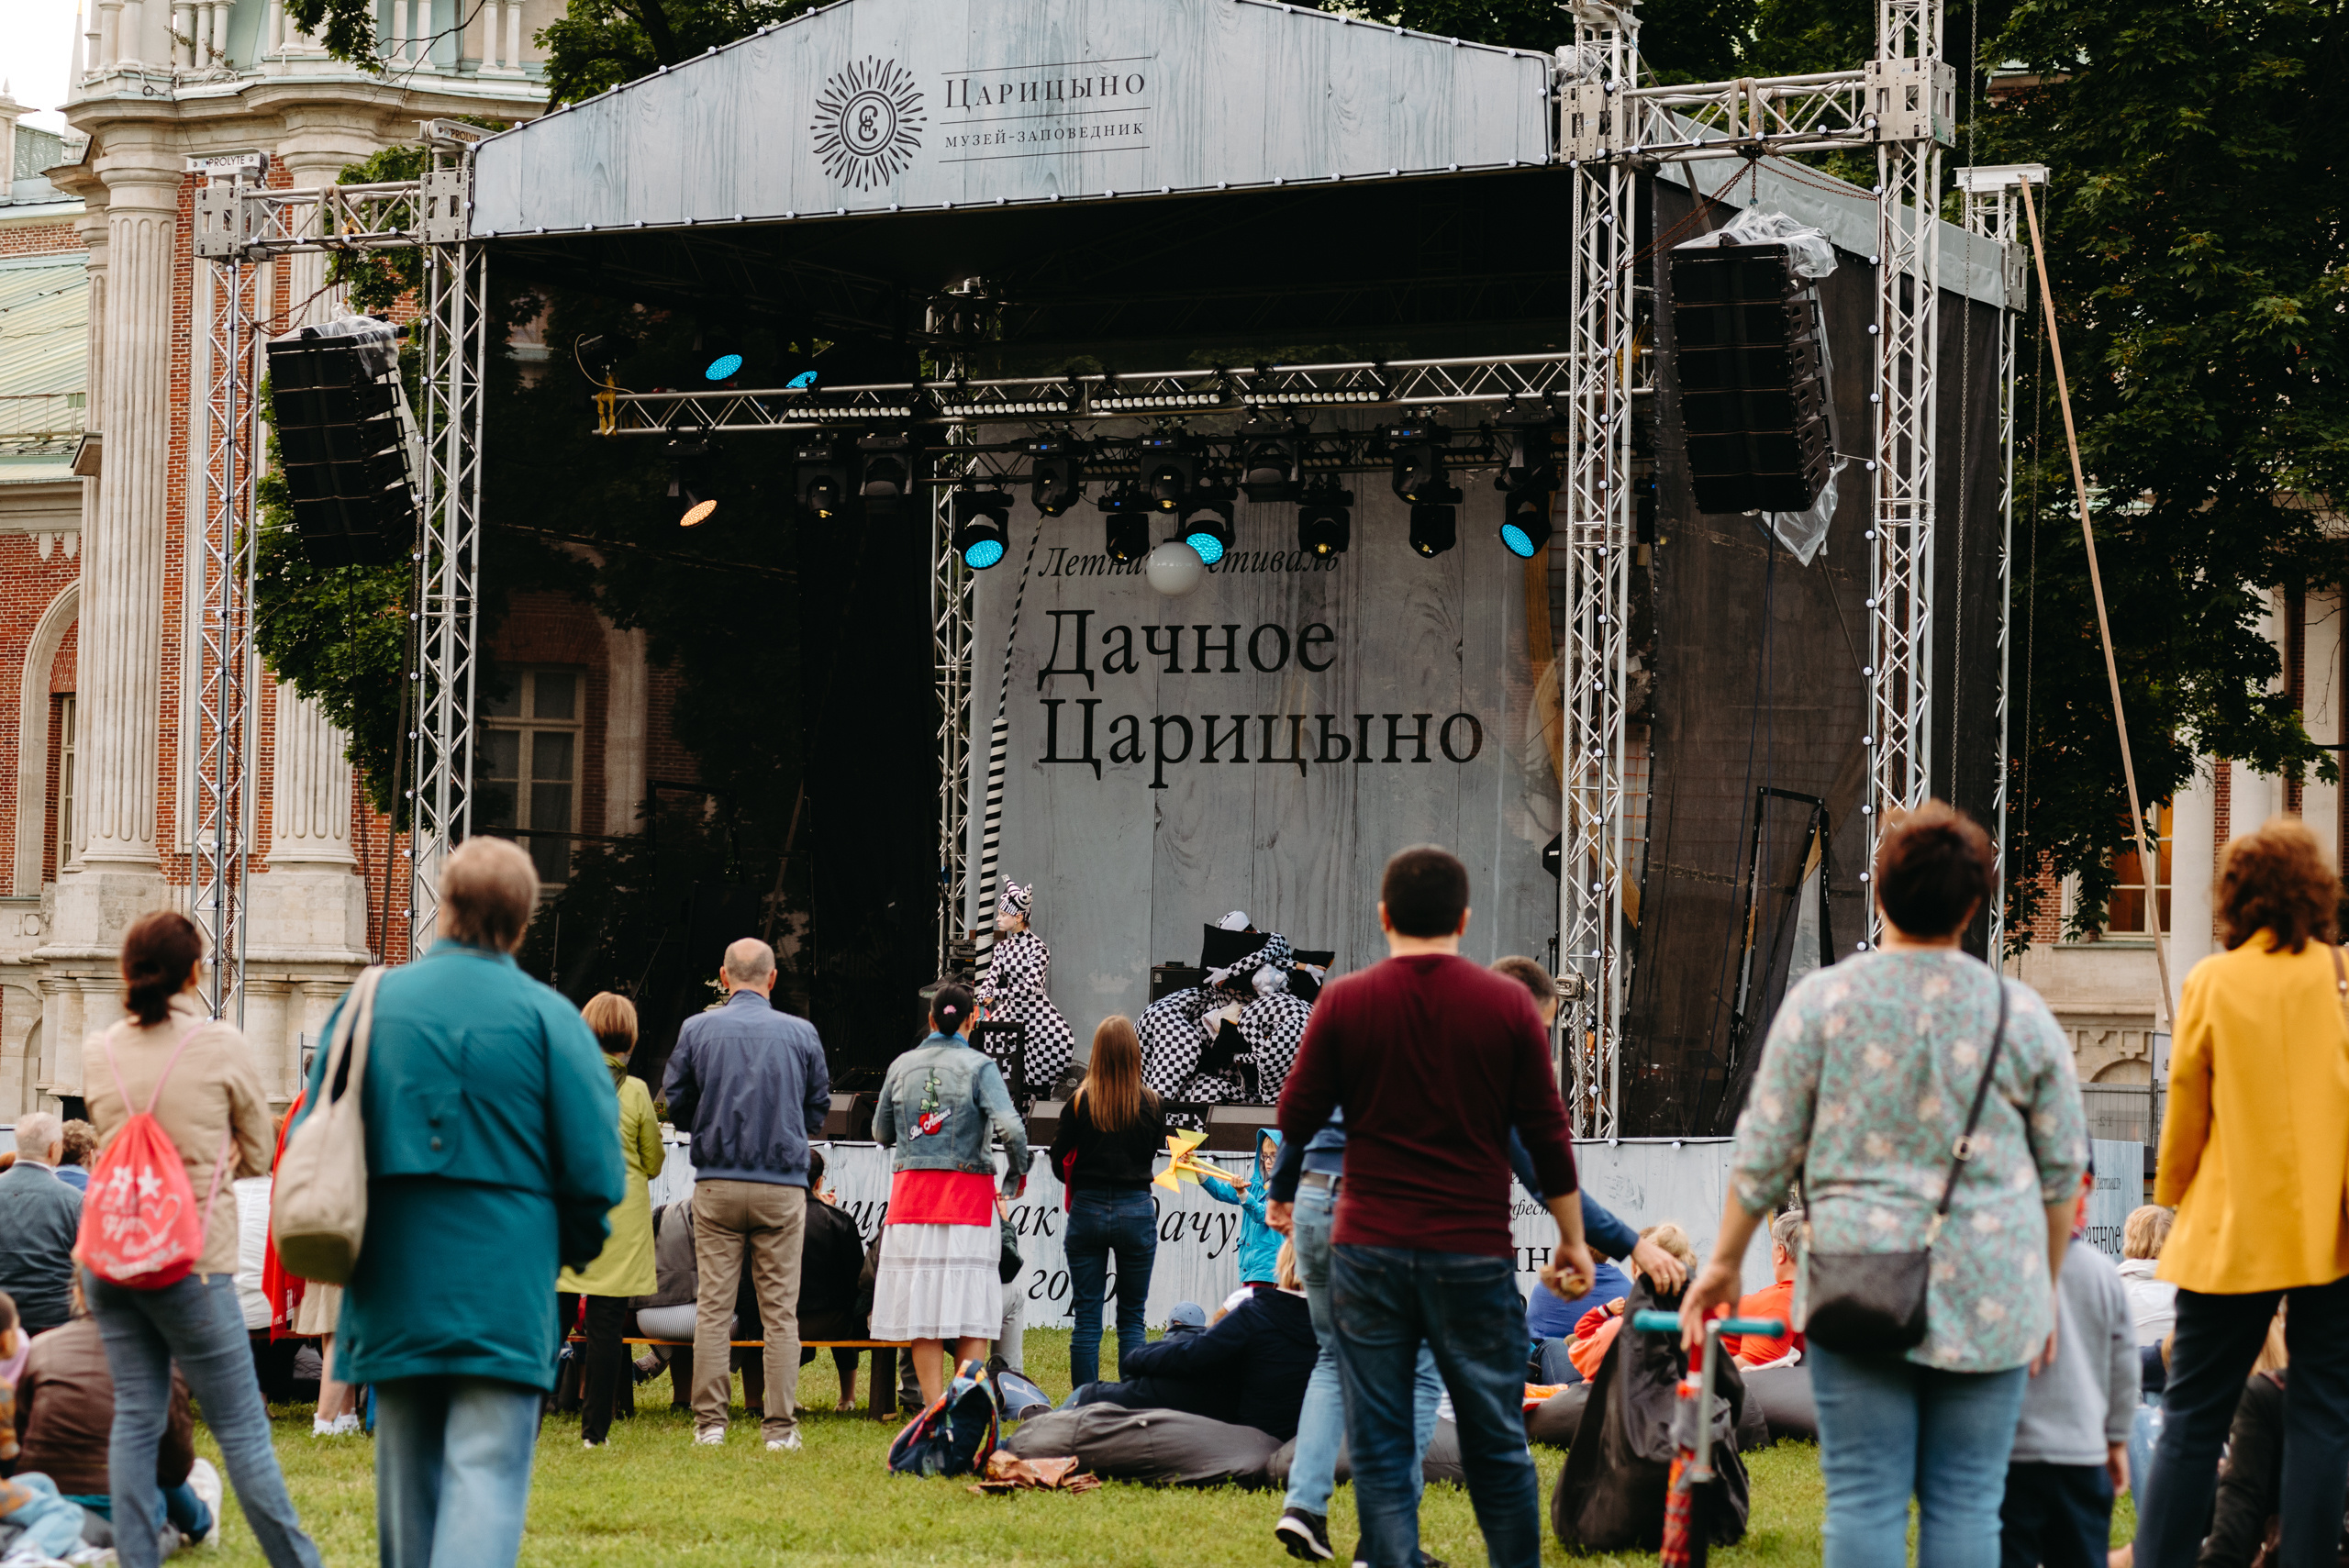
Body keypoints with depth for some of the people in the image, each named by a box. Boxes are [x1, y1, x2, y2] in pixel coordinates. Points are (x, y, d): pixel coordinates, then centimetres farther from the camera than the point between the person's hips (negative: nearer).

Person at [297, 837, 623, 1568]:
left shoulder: (369, 1004, 4)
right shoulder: (546, 1018, -6)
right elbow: (595, 1170, -8)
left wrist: (345, 1246, 21)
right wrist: (569, 1249, 11)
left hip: (393, 1287, 4)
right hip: (506, 1288, -4)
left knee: (406, 1473, 15)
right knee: (487, 1469, -9)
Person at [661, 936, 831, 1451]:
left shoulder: (697, 1030, -1)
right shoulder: (801, 1034, 1)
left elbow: (677, 1106, 5)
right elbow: (817, 1112, 9)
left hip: (717, 1185, 0)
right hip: (783, 1185, 0)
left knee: (713, 1306, 4)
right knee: (780, 1309, 3)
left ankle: (709, 1421, 2)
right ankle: (779, 1425, 1)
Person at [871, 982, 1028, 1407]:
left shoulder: (902, 1066, 7)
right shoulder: (979, 1067, -4)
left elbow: (881, 1133, 14)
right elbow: (1011, 1128, -16)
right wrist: (1017, 1175, 0)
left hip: (911, 1194, 3)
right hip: (967, 1194, -3)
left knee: (922, 1309, 4)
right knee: (971, 1308, 1)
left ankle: (934, 1405, 0)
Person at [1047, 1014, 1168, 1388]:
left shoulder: (1080, 1102, -8)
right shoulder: (1151, 1103, -6)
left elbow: (1059, 1160, -1)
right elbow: (1157, 1150, 8)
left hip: (1088, 1211, 0)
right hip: (1137, 1211, 1)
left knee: (1087, 1319, 4)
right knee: (1132, 1318, 8)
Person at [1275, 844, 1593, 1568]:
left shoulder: (1343, 1003, -1)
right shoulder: (1506, 1005, -1)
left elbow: (1295, 1120, 4)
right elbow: (1547, 1135, 2)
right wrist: (1572, 1239, 12)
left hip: (1369, 1251, 0)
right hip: (1474, 1255, 0)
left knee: (1379, 1444, 3)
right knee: (1495, 1439, 9)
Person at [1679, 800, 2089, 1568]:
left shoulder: (1822, 999, -2)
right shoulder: (2021, 1014, 3)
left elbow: (1765, 1152, 2)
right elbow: (2062, 1167, 10)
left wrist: (1725, 1262, 14)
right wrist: (2047, 1288, 23)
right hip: (1989, 1298, 1)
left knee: (1864, 1497, 0)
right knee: (1966, 1499, 4)